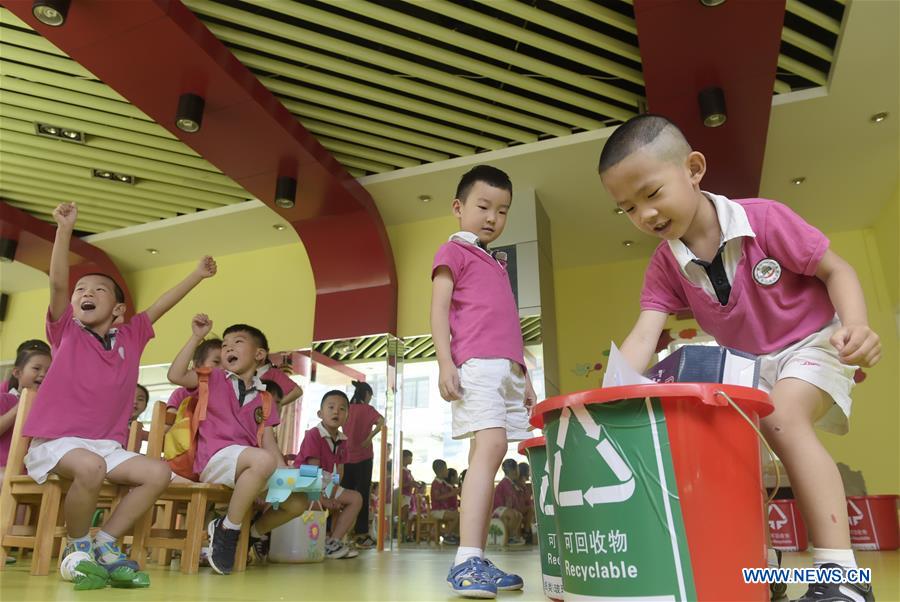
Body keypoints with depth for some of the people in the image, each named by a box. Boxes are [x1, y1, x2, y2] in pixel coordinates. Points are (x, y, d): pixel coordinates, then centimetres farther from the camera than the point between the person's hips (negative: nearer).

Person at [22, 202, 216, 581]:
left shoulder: (131, 337, 10)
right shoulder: (66, 332, 3)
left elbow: (161, 305, 14)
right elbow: (57, 282, -9)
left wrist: (198, 275, 14)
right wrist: (65, 228, -17)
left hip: (106, 445, 4)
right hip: (55, 442, -4)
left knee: (159, 472, -16)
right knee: (90, 466, -35)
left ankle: (104, 543, -1)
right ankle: (77, 547, -8)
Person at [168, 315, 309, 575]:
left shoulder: (264, 399, 19)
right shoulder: (214, 378, 12)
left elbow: (268, 441, 10)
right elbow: (175, 375, -7)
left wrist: (285, 472, -7)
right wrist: (197, 337, -8)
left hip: (248, 465, 5)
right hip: (215, 458, -5)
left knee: (297, 501, -10)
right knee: (262, 460, -38)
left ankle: (257, 531, 20)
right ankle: (227, 529, -17)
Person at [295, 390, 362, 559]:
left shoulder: (341, 439, 6)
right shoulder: (313, 434, -18)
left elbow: (339, 471, 3)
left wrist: (332, 497, -11)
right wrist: (323, 500, -22)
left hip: (326, 486, 9)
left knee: (356, 499, 2)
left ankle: (334, 542, -5)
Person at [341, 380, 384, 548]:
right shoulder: (367, 409, -5)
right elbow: (381, 422, -22)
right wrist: (369, 438, -15)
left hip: (346, 456, 5)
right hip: (363, 456, -5)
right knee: (362, 495, 0)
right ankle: (362, 535, 1)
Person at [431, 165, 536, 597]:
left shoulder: (497, 264, 28)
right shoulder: (454, 252, 7)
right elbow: (439, 310, -4)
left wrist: (524, 376, 21)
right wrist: (445, 363, -16)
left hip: (507, 370, 7)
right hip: (476, 366, -7)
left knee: (486, 457, 4)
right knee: (490, 447, -21)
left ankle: (478, 562, 7)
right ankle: (467, 560, -21)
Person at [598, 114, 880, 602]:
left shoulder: (764, 219, -24)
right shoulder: (664, 267, -13)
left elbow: (835, 270, -13)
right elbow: (644, 335, -25)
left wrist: (856, 325, -32)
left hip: (813, 343, -5)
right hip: (747, 363, 5)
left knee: (782, 419, -29)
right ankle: (758, 559, 10)